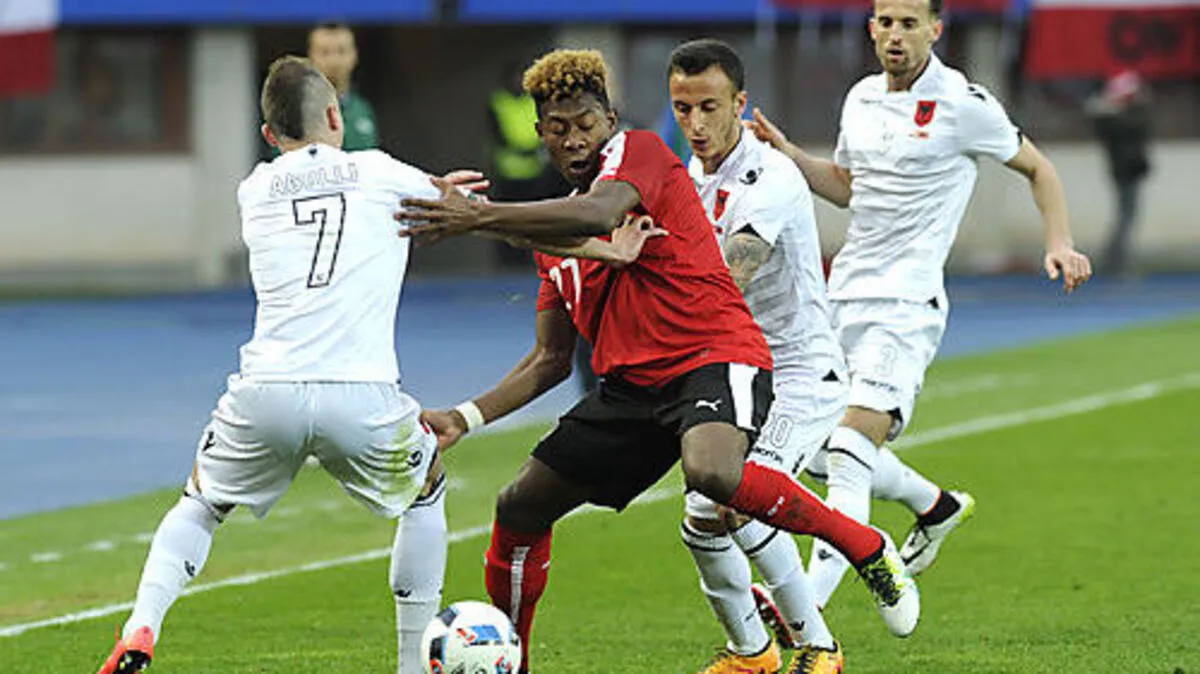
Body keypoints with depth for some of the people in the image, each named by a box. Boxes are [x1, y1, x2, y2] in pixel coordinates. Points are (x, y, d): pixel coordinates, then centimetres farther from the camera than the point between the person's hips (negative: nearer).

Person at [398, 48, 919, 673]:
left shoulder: (638, 150, -3)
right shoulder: (555, 235, 19)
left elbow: (598, 215, -27)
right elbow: (551, 360, 23)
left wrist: (479, 216, -28)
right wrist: (466, 417, 11)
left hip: (716, 357, -8)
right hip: (631, 384, 8)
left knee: (710, 471, -38)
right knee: (519, 509, 5)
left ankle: (868, 548, -18)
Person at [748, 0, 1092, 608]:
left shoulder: (963, 104, -7)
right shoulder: (861, 99, 11)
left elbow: (1036, 167, 6)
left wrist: (1059, 244, -8)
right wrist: (786, 153, 12)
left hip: (907, 303, -7)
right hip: (845, 294, 7)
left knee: (850, 453, -20)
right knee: (817, 451, 10)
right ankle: (937, 506, 36)